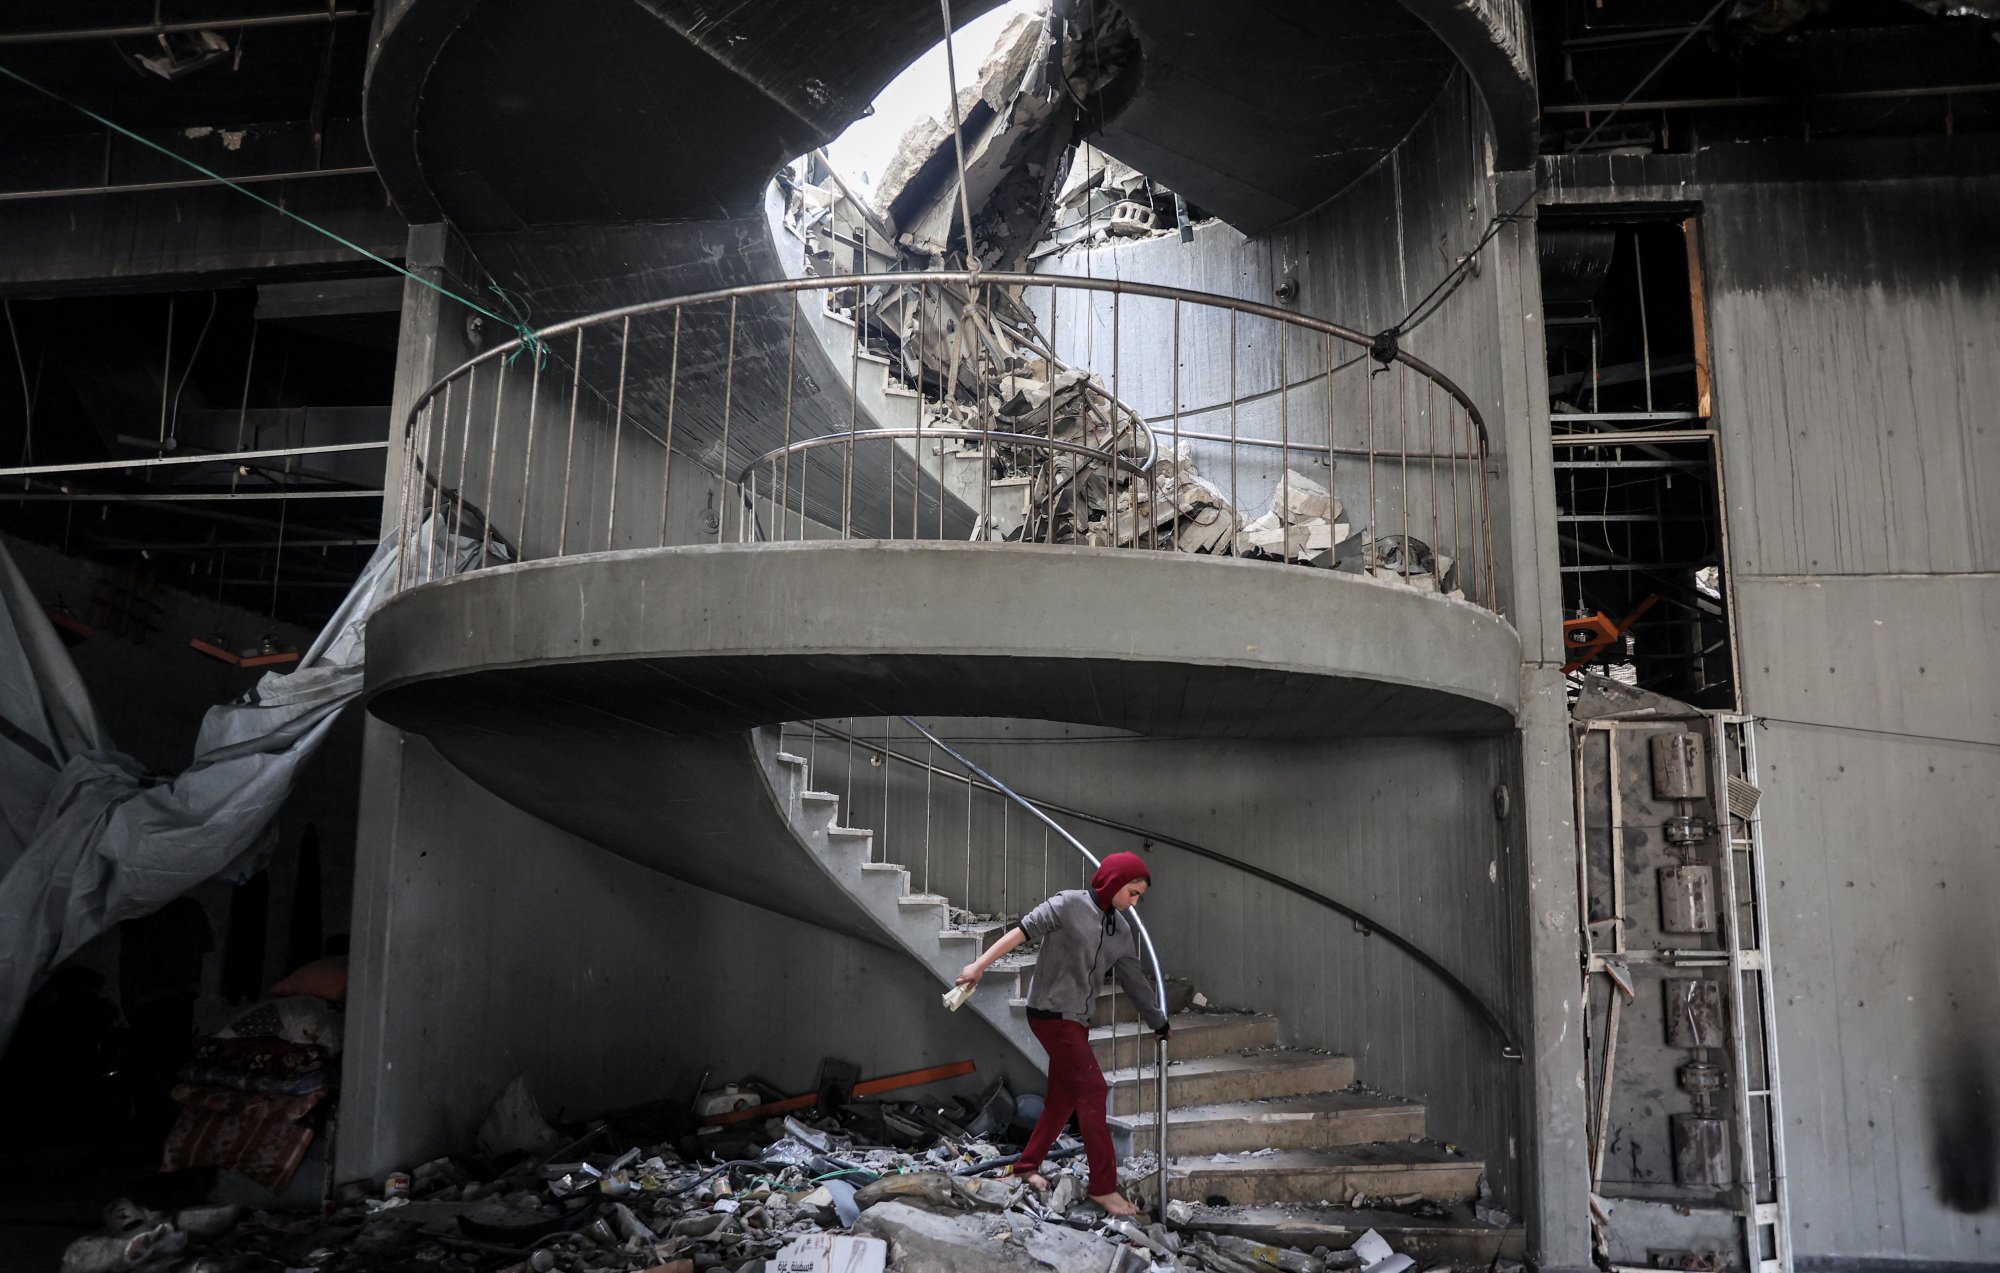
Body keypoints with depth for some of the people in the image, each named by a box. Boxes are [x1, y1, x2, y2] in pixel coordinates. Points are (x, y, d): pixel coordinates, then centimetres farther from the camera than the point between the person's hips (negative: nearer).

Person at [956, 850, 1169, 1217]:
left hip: (1076, 1019, 8)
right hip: (1051, 1012, -8)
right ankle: (1103, 1186, -5)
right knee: (1092, 1090, -10)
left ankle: (1027, 1166, 26)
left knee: (1062, 1096, 10)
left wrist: (1159, 1024, 24)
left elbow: (1135, 979, 17)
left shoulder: (1122, 930, 8)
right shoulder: (1070, 904, -13)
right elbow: (1023, 931, -17)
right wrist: (981, 964, -22)